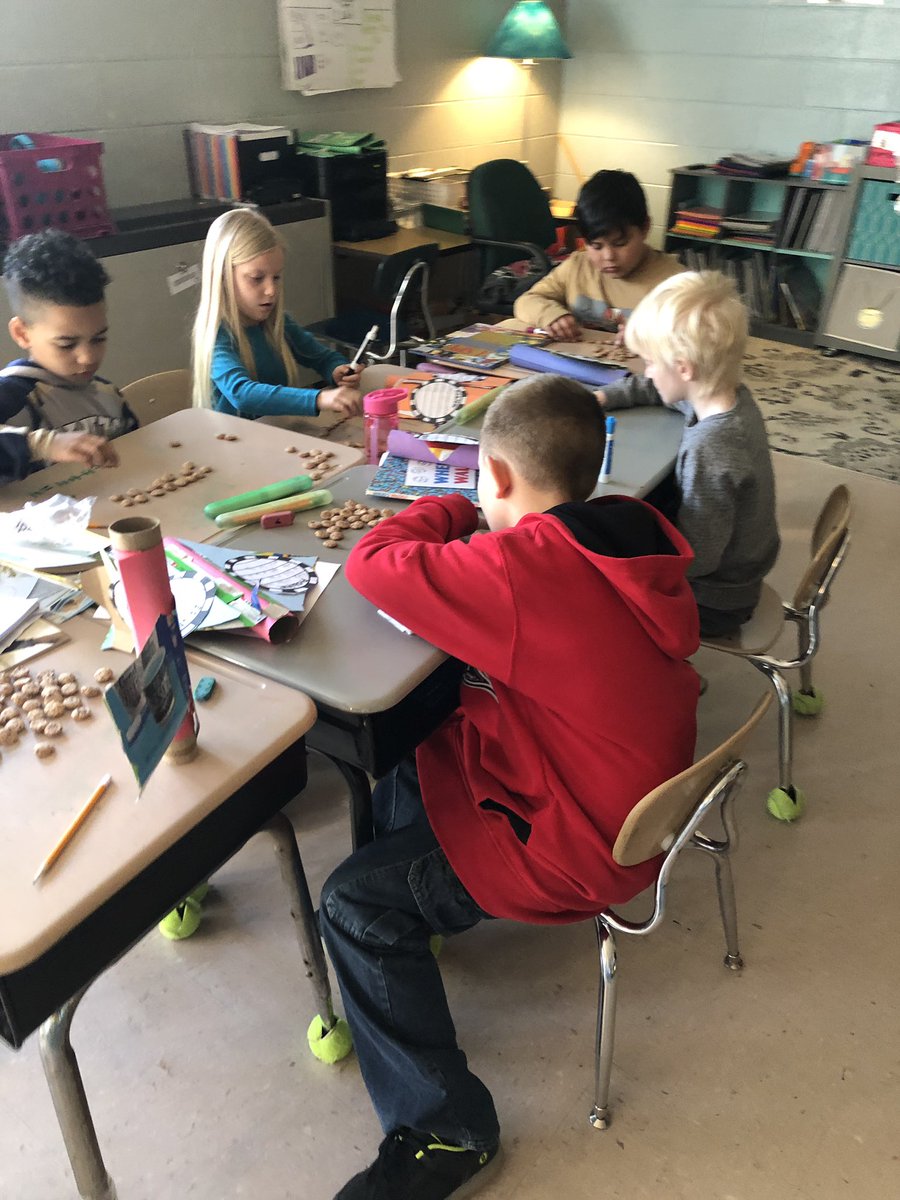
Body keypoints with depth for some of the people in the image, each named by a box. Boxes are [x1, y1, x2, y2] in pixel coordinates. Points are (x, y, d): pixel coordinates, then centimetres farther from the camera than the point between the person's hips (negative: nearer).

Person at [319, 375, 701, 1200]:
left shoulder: (523, 568, -31)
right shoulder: (638, 534, -7)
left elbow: (370, 565, -21)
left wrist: (447, 511, -3)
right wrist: (478, 536, -4)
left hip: (579, 845, -9)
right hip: (637, 788, 9)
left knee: (357, 903, -5)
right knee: (407, 747, 21)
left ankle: (445, 1133, 9)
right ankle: (421, 910, 42)